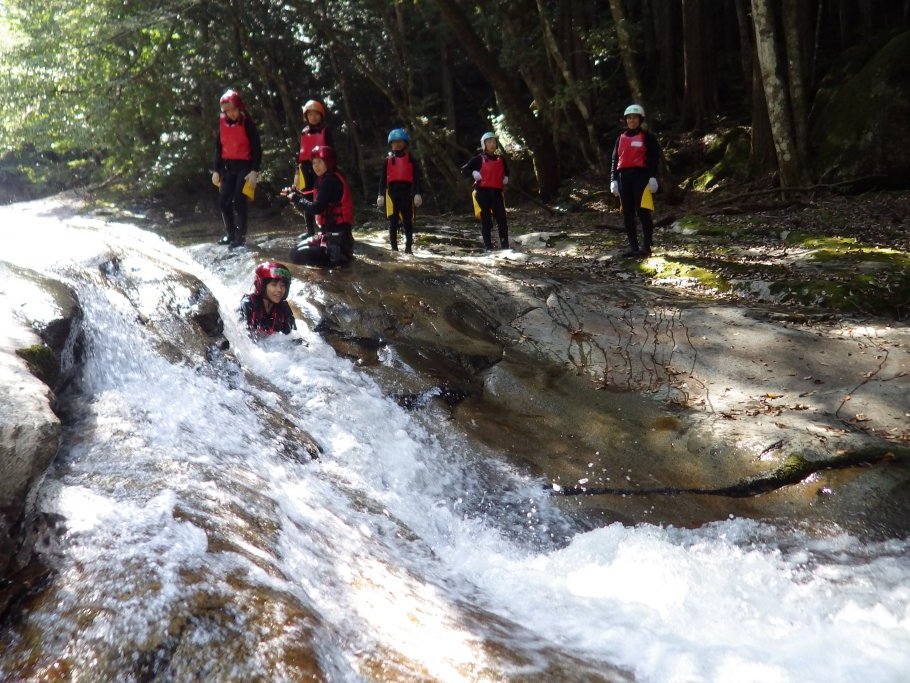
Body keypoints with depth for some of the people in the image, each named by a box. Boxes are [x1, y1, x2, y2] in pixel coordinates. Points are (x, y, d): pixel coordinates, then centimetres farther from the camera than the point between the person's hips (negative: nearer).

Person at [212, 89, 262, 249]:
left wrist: (254, 171, -17)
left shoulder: (247, 123, -9)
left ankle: (241, 236, -2)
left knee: (238, 201, -12)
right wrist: (216, 170, 8)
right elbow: (218, 147, 12)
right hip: (228, 166, 6)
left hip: (244, 166, -6)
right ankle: (230, 234, 15)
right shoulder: (223, 123, 6)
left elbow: (257, 148, -10)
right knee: (223, 201, 2)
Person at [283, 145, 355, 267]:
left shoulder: (330, 180, -16)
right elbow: (318, 204, 15)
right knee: (302, 240, 28)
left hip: (335, 236, -10)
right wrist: (296, 193, 6)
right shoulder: (333, 178, 14)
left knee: (297, 254, -13)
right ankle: (340, 253, 11)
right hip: (336, 232, 10)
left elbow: (316, 208, -21)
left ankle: (338, 255, -10)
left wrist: (295, 198, -8)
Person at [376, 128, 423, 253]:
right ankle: (394, 247, 2)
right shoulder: (388, 160, 10)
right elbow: (383, 178, 9)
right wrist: (380, 195, 1)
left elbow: (416, 178, 5)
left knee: (407, 220, 0)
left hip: (406, 191, -1)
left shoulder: (410, 159, 7)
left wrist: (417, 193, -4)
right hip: (392, 191, 1)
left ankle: (408, 247, 4)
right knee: (393, 221, -1)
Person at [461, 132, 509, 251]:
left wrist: (506, 178, 14)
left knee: (501, 218, -4)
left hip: (497, 192, 3)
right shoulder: (479, 159, 4)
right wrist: (473, 173, -12)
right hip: (483, 191, -3)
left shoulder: (500, 159, 17)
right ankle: (488, 246, 2)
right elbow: (464, 169, 4)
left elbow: (506, 172, 34)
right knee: (486, 219, 0)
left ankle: (505, 245, 0)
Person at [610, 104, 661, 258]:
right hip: (624, 177, 5)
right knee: (627, 214, 4)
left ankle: (646, 247, -8)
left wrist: (653, 177, -11)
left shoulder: (647, 137, 3)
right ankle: (633, 247, 8)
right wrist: (613, 180, 9)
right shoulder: (621, 138, 17)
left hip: (641, 176, -5)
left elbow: (654, 158, -2)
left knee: (643, 212, -11)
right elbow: (615, 159, 17)